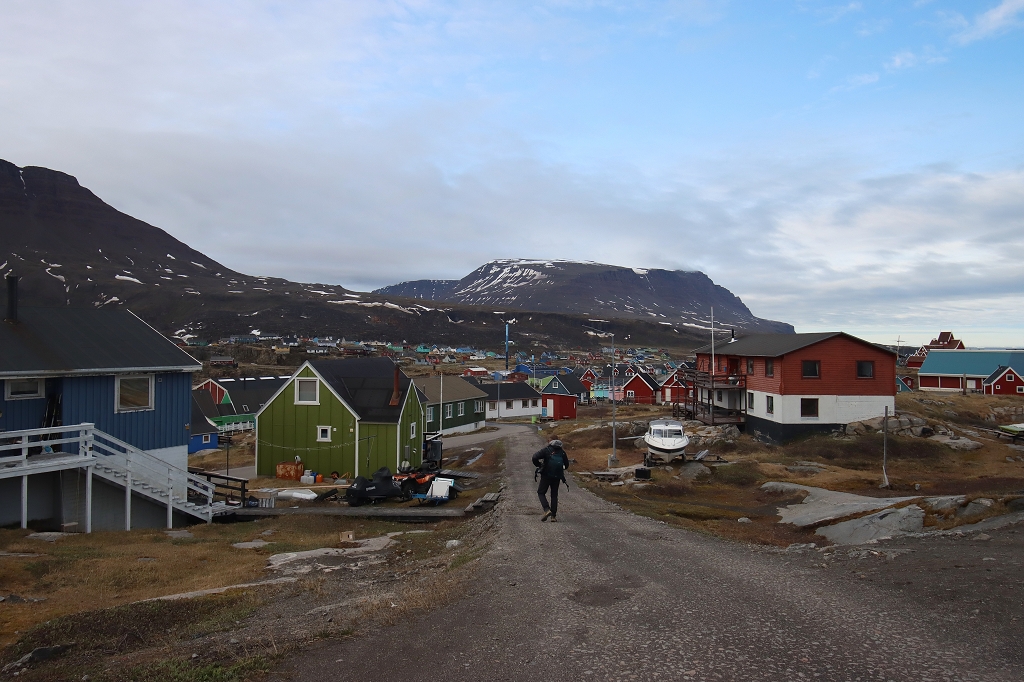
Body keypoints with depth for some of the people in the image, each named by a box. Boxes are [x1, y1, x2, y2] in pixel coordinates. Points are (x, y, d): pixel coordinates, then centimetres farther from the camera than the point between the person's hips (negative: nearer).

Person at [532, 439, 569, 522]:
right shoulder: (562, 452, 9)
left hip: (546, 475, -3)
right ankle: (553, 516, 8)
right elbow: (566, 465, 14)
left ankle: (547, 510, -12)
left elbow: (535, 458, -13)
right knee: (554, 495, 14)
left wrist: (538, 465, 5)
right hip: (557, 477, 3)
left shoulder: (546, 450, 0)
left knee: (541, 493, 9)